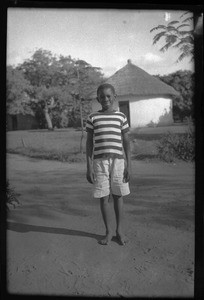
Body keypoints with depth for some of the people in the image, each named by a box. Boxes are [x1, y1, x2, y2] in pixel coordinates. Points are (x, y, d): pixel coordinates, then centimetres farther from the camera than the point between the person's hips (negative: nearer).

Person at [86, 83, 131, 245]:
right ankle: (108, 232, 18)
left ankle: (120, 230, 21)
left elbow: (126, 142, 8)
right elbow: (89, 143, 6)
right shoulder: (93, 118, 6)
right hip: (99, 161, 0)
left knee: (118, 196, 6)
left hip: (118, 160, 0)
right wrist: (89, 167, 0)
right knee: (104, 198, 3)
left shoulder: (121, 117, 7)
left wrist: (128, 165, 2)